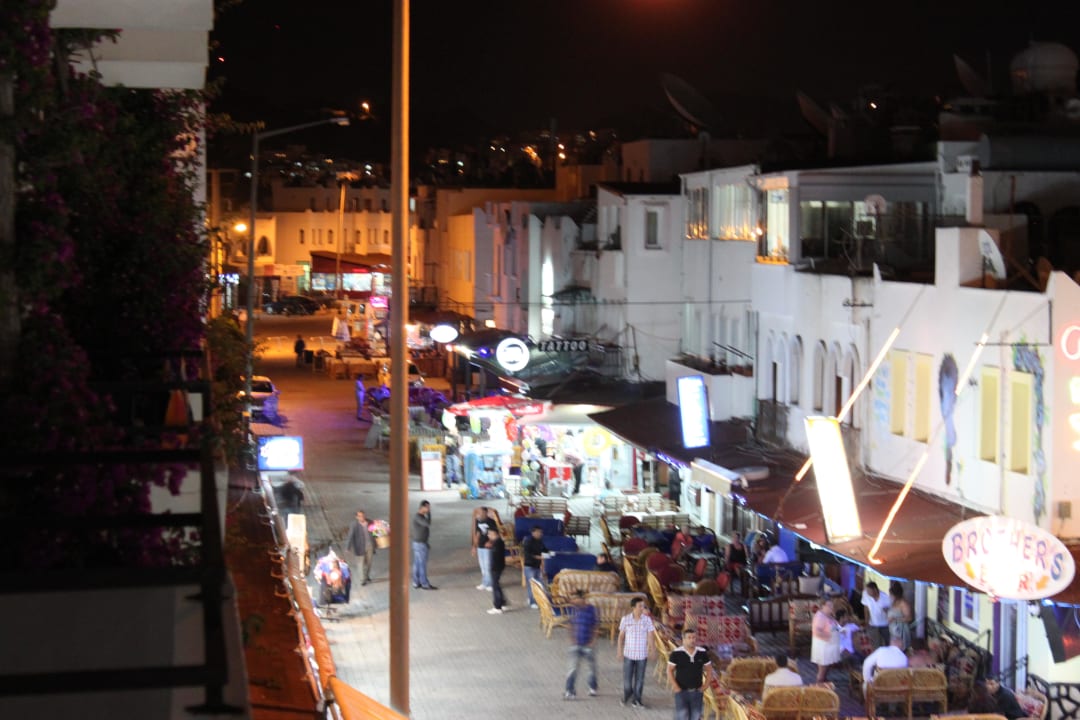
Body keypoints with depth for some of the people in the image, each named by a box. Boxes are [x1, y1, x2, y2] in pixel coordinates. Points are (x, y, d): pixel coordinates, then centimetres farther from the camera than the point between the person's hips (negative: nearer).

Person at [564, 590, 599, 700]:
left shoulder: (592, 610, -11)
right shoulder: (575, 609, -2)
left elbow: (595, 627, -7)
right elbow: (571, 625, 8)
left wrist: (592, 642, -11)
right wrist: (572, 638, -1)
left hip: (588, 645, -2)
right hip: (576, 645, 2)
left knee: (591, 667, 13)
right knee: (573, 667, -8)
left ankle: (592, 688, 34)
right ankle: (570, 691, -9)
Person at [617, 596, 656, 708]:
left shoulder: (647, 619, -5)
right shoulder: (625, 619, -5)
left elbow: (651, 635, -5)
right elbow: (621, 635, 4)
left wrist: (651, 649, -15)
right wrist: (620, 650, 3)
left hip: (642, 654, 0)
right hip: (628, 653, 0)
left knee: (639, 678, 5)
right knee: (627, 677, 4)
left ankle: (636, 699, 17)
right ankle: (627, 695, 30)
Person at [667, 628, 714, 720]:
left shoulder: (702, 653, 0)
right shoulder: (676, 653, -10)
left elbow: (709, 670, 9)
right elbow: (669, 671, -4)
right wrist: (676, 688, -11)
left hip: (696, 692, 3)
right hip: (681, 692, -3)